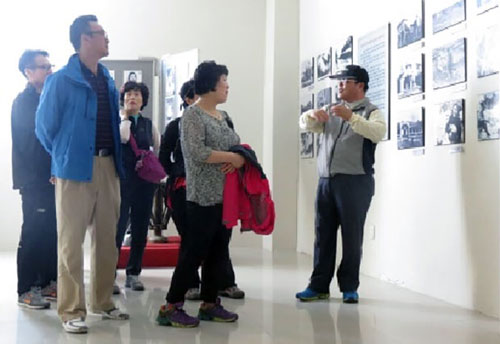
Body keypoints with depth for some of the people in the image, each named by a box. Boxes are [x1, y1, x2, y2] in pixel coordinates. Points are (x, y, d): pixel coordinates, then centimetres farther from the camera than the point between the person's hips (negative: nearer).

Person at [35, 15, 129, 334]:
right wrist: (63, 157, 8)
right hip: (76, 168, -6)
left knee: (107, 238, 12)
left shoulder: (109, 80, 13)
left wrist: (117, 158, 15)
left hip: (109, 166, 7)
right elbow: (44, 126, -2)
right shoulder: (61, 80, -7)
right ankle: (72, 311, 7)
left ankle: (103, 301, 24)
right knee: (71, 241, -1)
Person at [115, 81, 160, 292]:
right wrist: (125, 118, -12)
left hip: (145, 180, 4)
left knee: (140, 228, 7)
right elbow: (122, 138, -20)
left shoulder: (148, 124, 12)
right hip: (122, 179, -4)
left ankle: (133, 274, 17)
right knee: (118, 227, -7)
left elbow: (158, 148, 20)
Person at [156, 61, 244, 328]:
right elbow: (196, 152, -20)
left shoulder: (223, 116, 16)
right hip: (203, 197, -8)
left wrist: (238, 158, -7)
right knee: (194, 252, -6)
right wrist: (232, 157, -15)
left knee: (219, 252, 11)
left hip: (227, 196, 8)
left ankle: (209, 304, 21)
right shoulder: (192, 115, -9)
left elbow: (237, 146, 17)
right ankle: (170, 307, 2)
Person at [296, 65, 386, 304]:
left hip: (355, 183, -5)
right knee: (323, 234, 6)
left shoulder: (371, 112, 1)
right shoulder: (331, 112, 19)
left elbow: (378, 133, -19)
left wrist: (351, 116, -28)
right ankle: (319, 286, 12)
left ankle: (349, 287, 10)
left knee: (352, 236, 0)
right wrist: (312, 115, -7)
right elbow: (305, 124, 15)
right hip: (326, 181, 5)